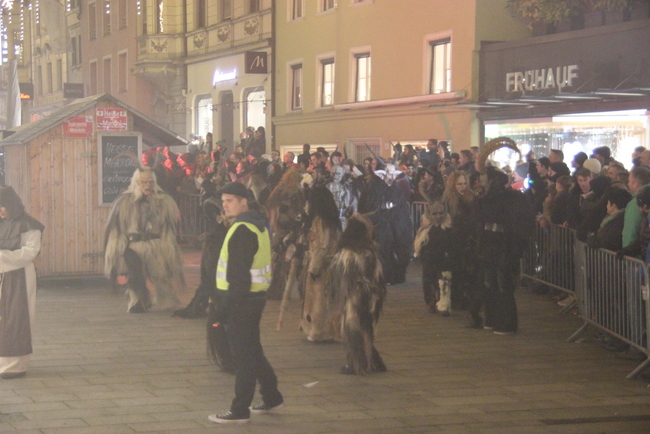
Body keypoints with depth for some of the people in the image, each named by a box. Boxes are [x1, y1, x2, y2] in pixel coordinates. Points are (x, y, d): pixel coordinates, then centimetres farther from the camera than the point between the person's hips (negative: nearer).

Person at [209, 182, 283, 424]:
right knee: (252, 352, 20)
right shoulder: (257, 225, 14)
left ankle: (240, 411, 2)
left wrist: (225, 309, -20)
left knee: (243, 356, -4)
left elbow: (238, 275, -22)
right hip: (255, 295, 10)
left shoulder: (242, 230, -17)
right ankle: (272, 397, 29)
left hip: (241, 299, -10)